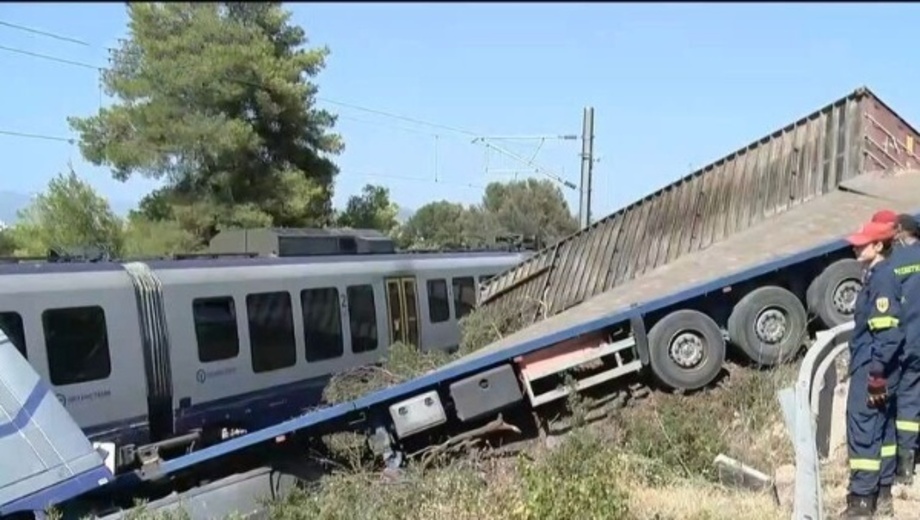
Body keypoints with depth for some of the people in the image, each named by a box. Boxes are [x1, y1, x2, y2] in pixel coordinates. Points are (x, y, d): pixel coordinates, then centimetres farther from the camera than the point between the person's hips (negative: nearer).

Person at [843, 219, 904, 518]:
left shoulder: (883, 277, -17)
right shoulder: (878, 276, 13)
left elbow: (889, 330, -23)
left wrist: (876, 371, -22)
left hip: (872, 368, -10)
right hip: (878, 367, 10)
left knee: (863, 429, -7)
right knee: (882, 428, 14)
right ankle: (882, 496, 23)